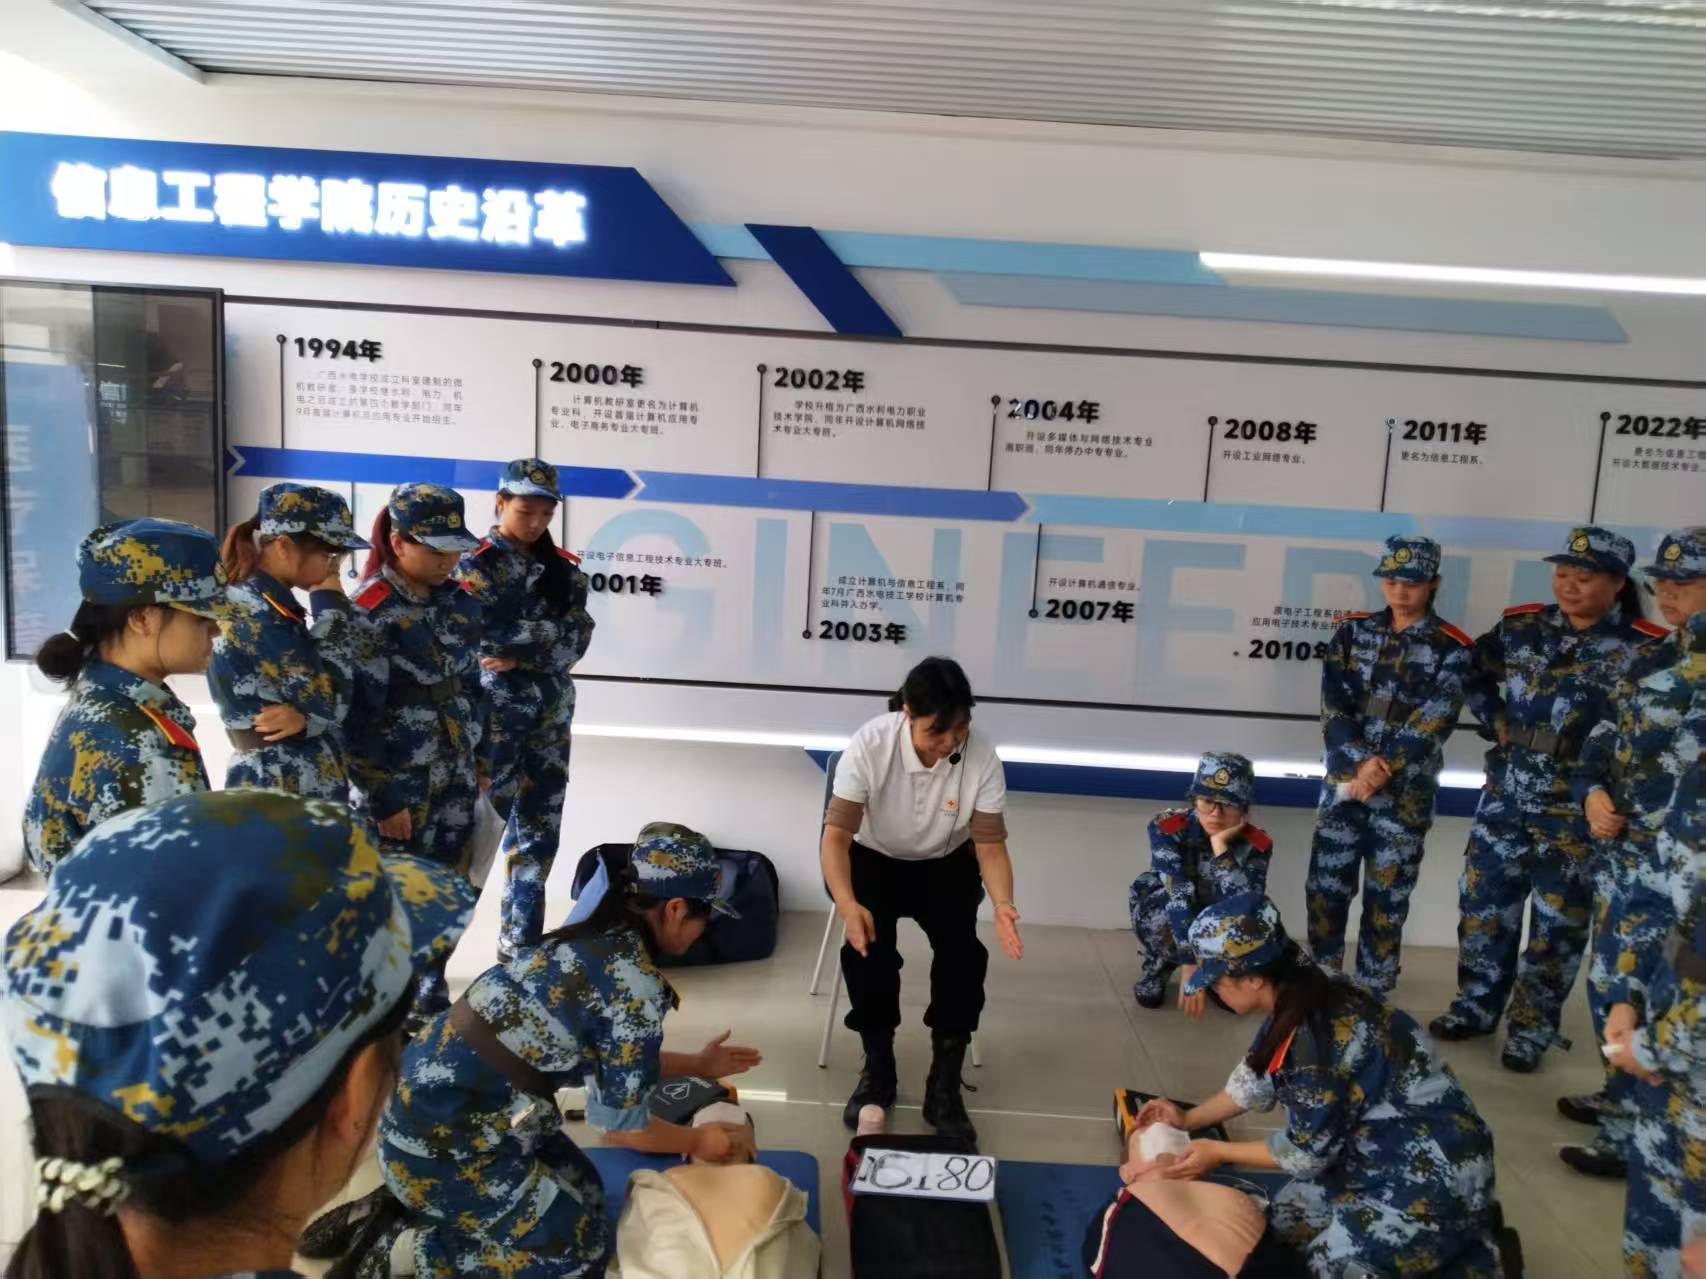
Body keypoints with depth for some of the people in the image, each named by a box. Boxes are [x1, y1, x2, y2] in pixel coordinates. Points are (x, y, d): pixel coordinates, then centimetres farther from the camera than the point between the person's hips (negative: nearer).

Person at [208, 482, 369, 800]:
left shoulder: (271, 606, 9)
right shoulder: (253, 615, -19)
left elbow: (322, 698, 8)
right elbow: (332, 698, -23)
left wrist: (306, 716, -15)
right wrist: (331, 604, -14)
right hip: (277, 791, -9)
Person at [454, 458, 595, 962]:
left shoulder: (563, 567, 9)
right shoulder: (478, 564, -5)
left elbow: (576, 640, -2)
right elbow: (495, 636, -18)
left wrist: (520, 658, -13)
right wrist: (549, 631, -13)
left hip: (550, 715, 5)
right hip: (493, 714, -5)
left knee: (540, 826, 9)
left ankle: (520, 943, 22)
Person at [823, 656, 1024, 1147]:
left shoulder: (982, 757, -23)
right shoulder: (869, 745, -27)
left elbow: (990, 845, -16)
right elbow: (836, 834, -28)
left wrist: (1003, 904, -37)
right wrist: (847, 903, -46)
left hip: (947, 865, 1)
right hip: (874, 859, -1)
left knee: (962, 948, -23)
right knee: (868, 943, -26)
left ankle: (945, 1082, -6)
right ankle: (878, 1065, -3)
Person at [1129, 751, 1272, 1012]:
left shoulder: (1256, 844, -23)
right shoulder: (1166, 827, -28)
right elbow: (1178, 897, -38)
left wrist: (1220, 846, -40)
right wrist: (1190, 965, -46)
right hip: (1168, 920, -3)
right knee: (1167, 907, -34)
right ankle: (1158, 967, -1)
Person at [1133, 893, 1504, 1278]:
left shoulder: (1317, 1042, -32)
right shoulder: (1298, 993, -6)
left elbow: (1307, 1152, -18)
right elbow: (1257, 1077, 11)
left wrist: (1218, 1152, -7)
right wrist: (1189, 1120, 12)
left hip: (1432, 1169, -9)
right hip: (1387, 1146, 9)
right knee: (1286, 1221, 12)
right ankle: (1459, 1226, 20)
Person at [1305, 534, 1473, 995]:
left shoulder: (1451, 648, -3)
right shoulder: (1354, 632, 5)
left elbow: (1432, 722, -12)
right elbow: (1333, 703, -3)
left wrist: (1382, 768, -18)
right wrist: (1360, 762, -15)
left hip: (1406, 793, -2)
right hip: (1344, 780, 2)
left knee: (1386, 898, 6)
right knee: (1326, 888, 7)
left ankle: (1372, 995, 20)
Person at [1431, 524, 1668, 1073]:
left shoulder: (1643, 650, -12)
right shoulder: (1521, 627, 1)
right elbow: (1474, 672, 18)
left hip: (1580, 807, -4)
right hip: (1509, 791, 4)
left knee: (1558, 922, 7)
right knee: (1483, 902, 12)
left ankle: (1532, 1028, 22)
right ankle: (1476, 1007, 28)